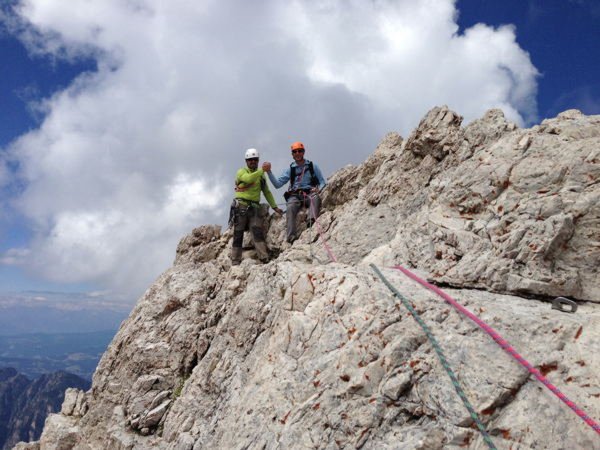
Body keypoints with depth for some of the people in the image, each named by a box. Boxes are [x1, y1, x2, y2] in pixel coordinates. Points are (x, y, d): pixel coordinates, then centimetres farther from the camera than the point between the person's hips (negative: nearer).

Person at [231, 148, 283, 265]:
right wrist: (262, 170, -25)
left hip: (254, 207, 3)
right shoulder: (241, 172, 4)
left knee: (258, 231, -12)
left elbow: (267, 192, 23)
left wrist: (274, 207, 16)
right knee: (238, 234, -2)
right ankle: (235, 261, 2)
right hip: (241, 206, -3)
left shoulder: (261, 175, 20)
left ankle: (264, 258, -21)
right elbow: (249, 179, -20)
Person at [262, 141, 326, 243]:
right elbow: (277, 184, 9)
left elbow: (323, 182, 11)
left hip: (309, 194, 0)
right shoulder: (290, 169, 15)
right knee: (290, 207, -33)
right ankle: (291, 237, -39)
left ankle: (312, 221, -58)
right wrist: (269, 172, -4)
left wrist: (318, 189, -12)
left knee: (316, 198, -36)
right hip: (294, 196, 0)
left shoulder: (312, 166, 13)